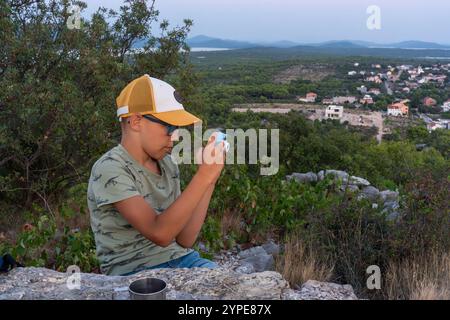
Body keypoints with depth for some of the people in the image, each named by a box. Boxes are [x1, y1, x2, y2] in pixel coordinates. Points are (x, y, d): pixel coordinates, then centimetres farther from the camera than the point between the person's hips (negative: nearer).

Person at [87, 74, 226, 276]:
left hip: (180, 259, 7)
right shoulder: (110, 169, -15)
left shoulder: (167, 165, 7)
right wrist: (203, 175, -26)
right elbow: (160, 234, -25)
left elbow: (185, 240, 2)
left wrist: (209, 182, -6)